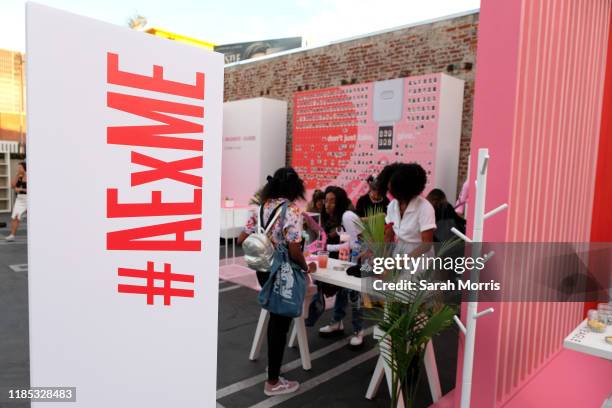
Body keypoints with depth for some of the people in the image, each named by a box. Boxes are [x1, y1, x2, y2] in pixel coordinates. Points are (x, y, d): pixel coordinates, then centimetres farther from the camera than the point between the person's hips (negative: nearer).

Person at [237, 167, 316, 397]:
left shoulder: (262, 207, 3)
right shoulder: (292, 210, -18)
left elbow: (242, 240, 5)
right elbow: (294, 250, -24)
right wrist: (307, 268, -6)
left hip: (263, 271, 7)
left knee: (275, 318, 24)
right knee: (280, 324, 8)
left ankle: (273, 367, 42)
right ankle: (273, 382, 22)